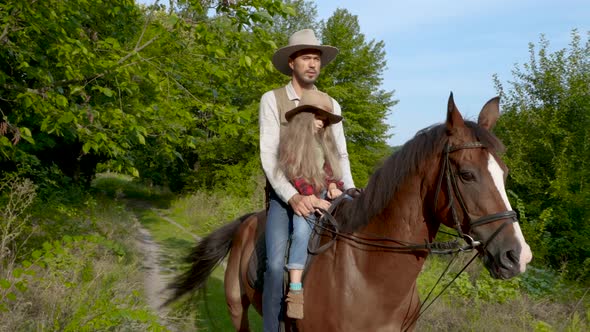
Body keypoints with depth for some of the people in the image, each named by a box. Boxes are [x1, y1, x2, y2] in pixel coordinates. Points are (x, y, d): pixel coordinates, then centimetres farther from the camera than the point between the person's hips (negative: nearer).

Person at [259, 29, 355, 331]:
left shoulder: (331, 105, 11)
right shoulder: (272, 100, -2)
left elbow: (340, 155, 10)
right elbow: (268, 156, -11)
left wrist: (350, 192, -7)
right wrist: (293, 197, -24)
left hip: (322, 195, 4)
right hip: (284, 195, -4)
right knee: (276, 264, -23)